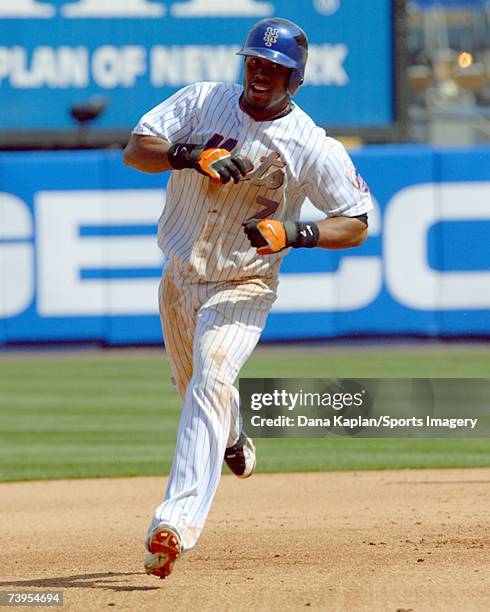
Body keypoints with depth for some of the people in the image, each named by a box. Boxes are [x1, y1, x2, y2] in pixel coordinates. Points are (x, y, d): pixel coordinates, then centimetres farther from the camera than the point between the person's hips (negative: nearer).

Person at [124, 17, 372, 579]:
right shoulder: (202, 102, -4)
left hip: (243, 285, -5)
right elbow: (135, 149, -10)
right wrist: (194, 156, -29)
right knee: (197, 389, 23)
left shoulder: (313, 147, -12)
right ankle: (232, 442, 61)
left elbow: (356, 223, -9)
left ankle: (177, 520, -39)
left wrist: (295, 233, -27)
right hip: (179, 276, 5)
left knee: (210, 380, -27)